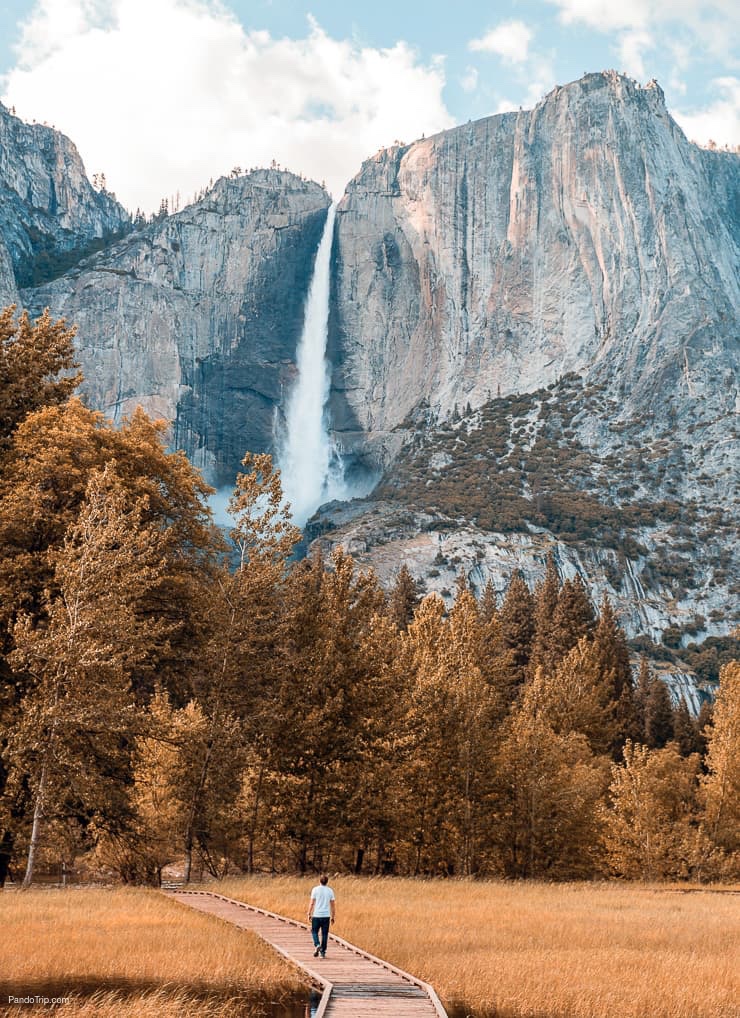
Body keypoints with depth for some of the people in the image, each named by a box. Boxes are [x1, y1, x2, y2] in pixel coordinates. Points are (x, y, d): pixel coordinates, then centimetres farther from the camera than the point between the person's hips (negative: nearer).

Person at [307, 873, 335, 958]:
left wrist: (309, 914, 2)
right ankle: (323, 952, 9)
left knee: (314, 931, 13)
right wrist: (333, 917, 12)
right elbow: (332, 905, 5)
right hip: (326, 916, 2)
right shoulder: (330, 891, 4)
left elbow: (312, 903, -5)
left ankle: (317, 945, -10)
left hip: (316, 915, -2)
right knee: (324, 934, 8)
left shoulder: (315, 889, -4)